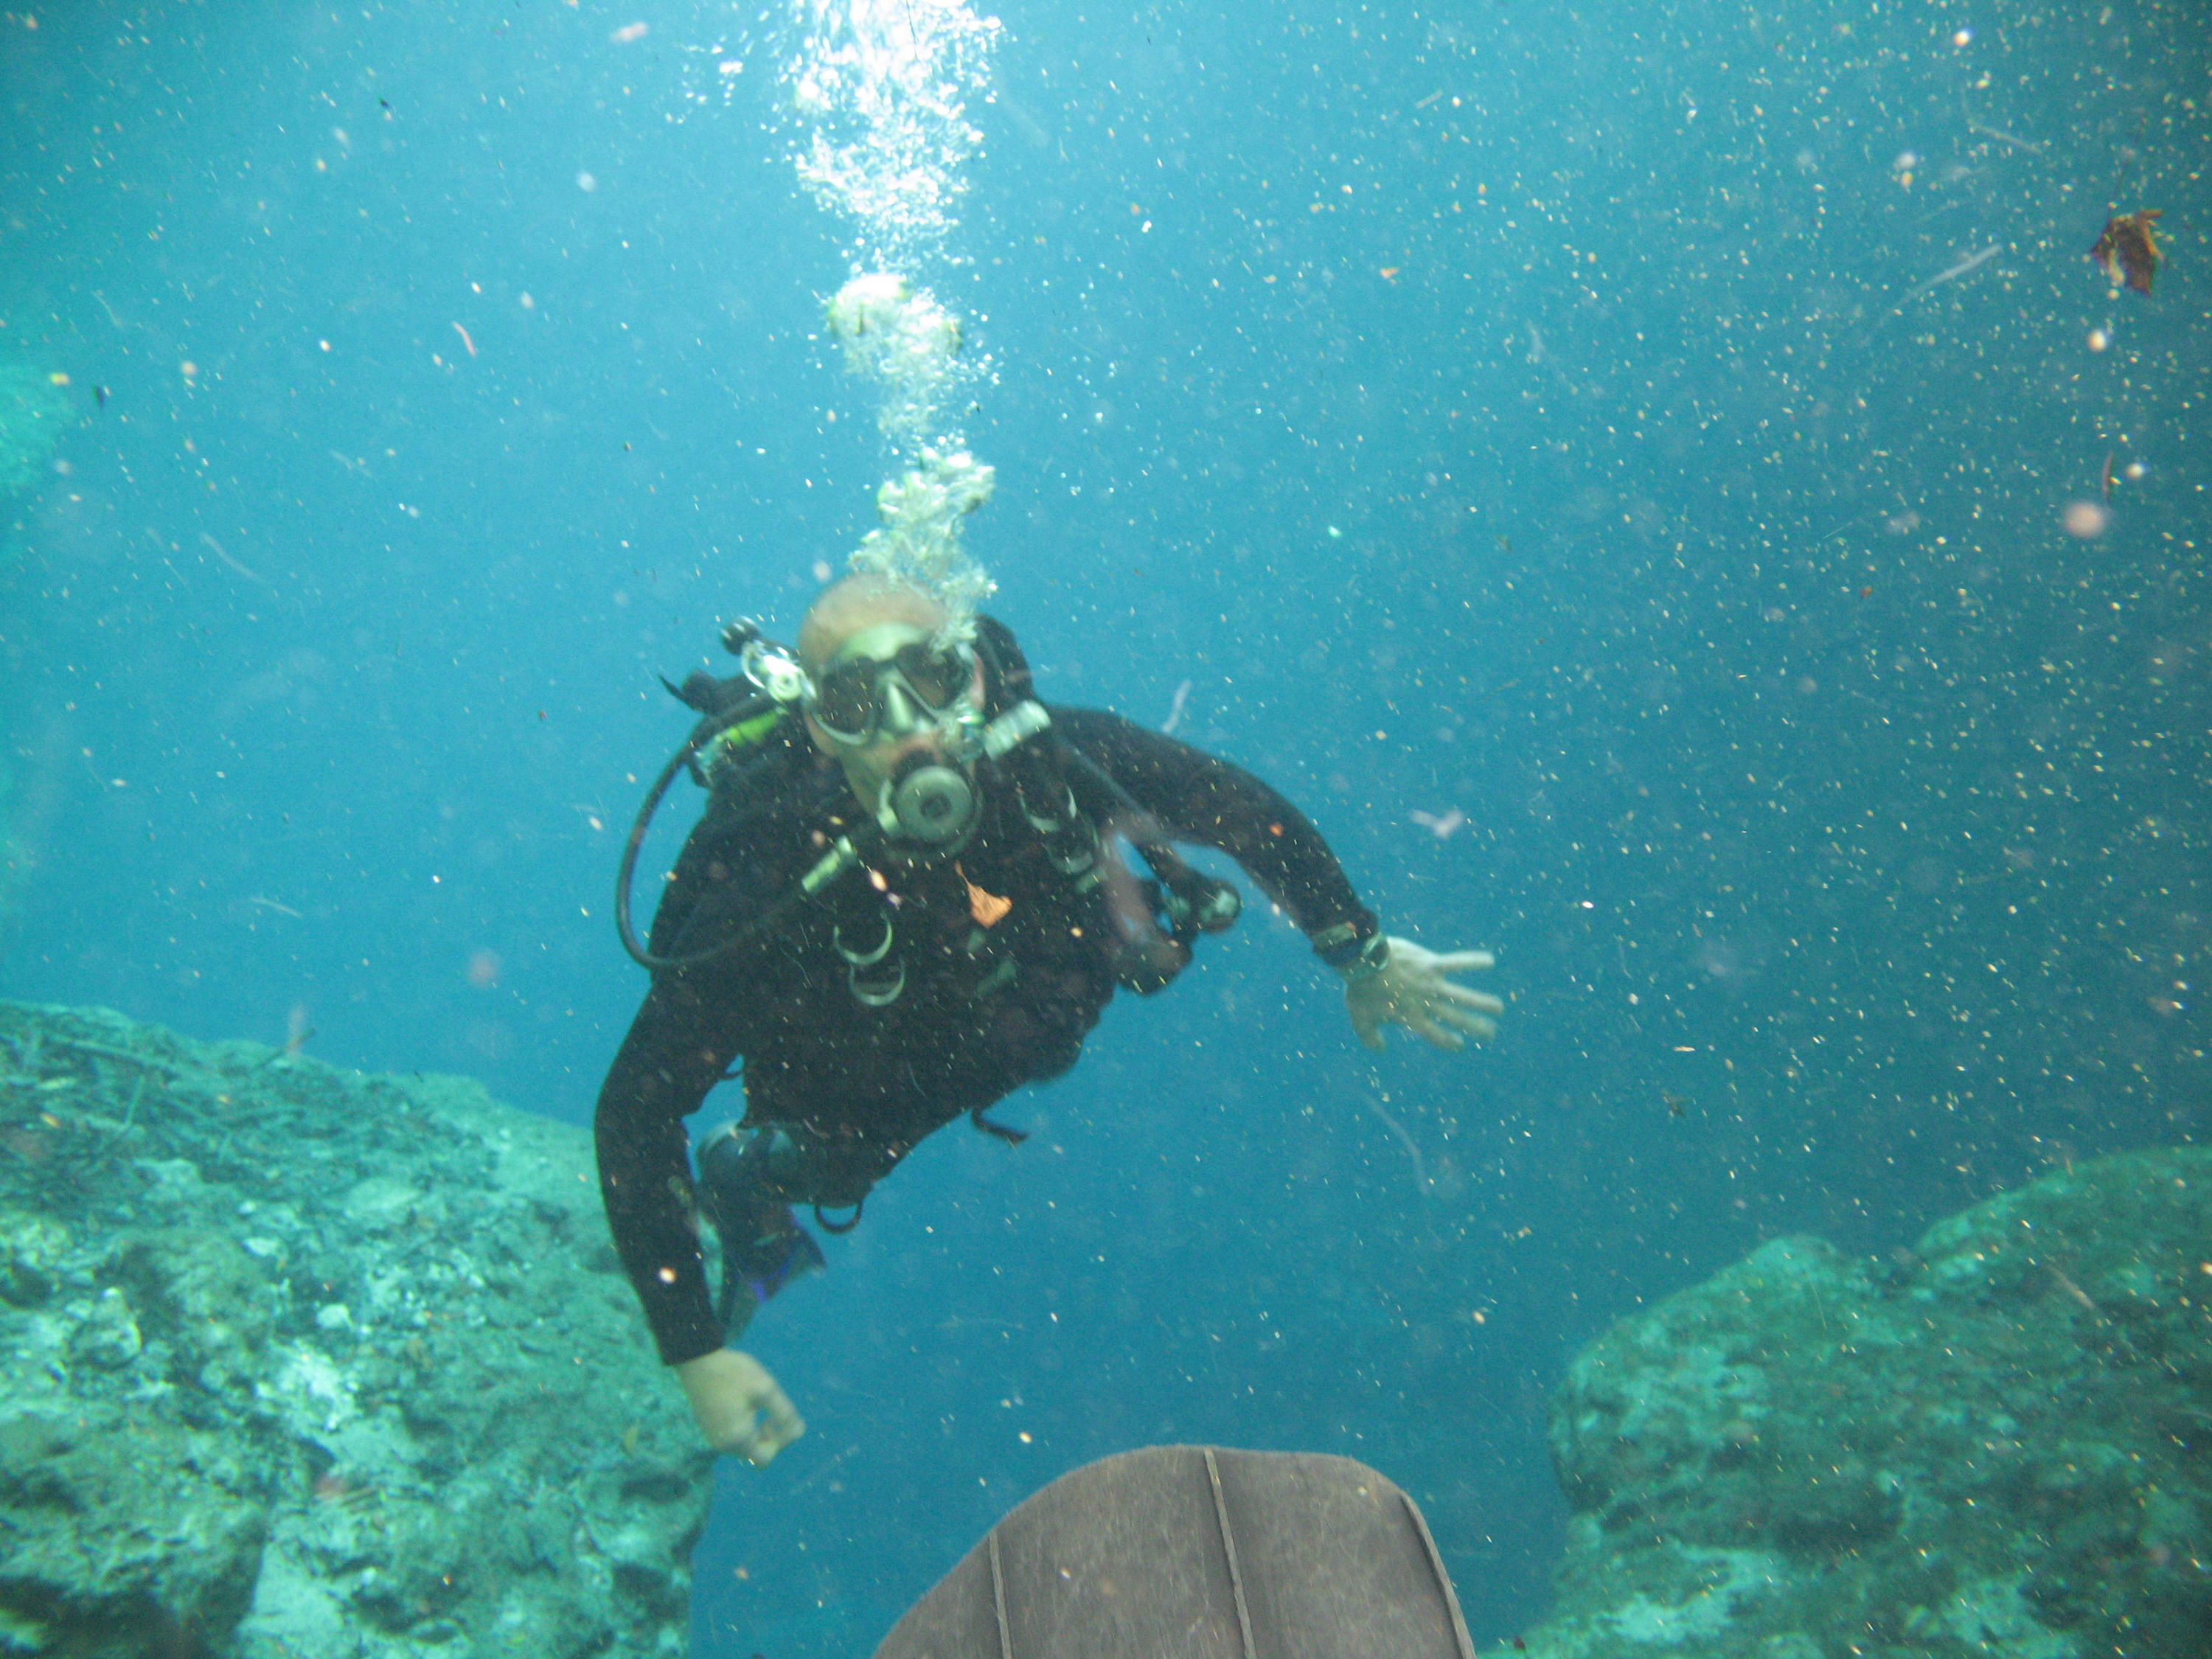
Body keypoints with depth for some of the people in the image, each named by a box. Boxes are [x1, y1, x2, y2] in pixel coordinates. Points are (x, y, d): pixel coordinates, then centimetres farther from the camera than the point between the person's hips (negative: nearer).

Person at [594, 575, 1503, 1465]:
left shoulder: (1047, 756, -38)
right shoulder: (768, 900, -43)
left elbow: (1246, 809, -20)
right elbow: (633, 1115, -34)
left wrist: (1364, 956, -11)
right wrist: (697, 1357, -33)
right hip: (871, 1106, -2)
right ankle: (743, 1175, 49)